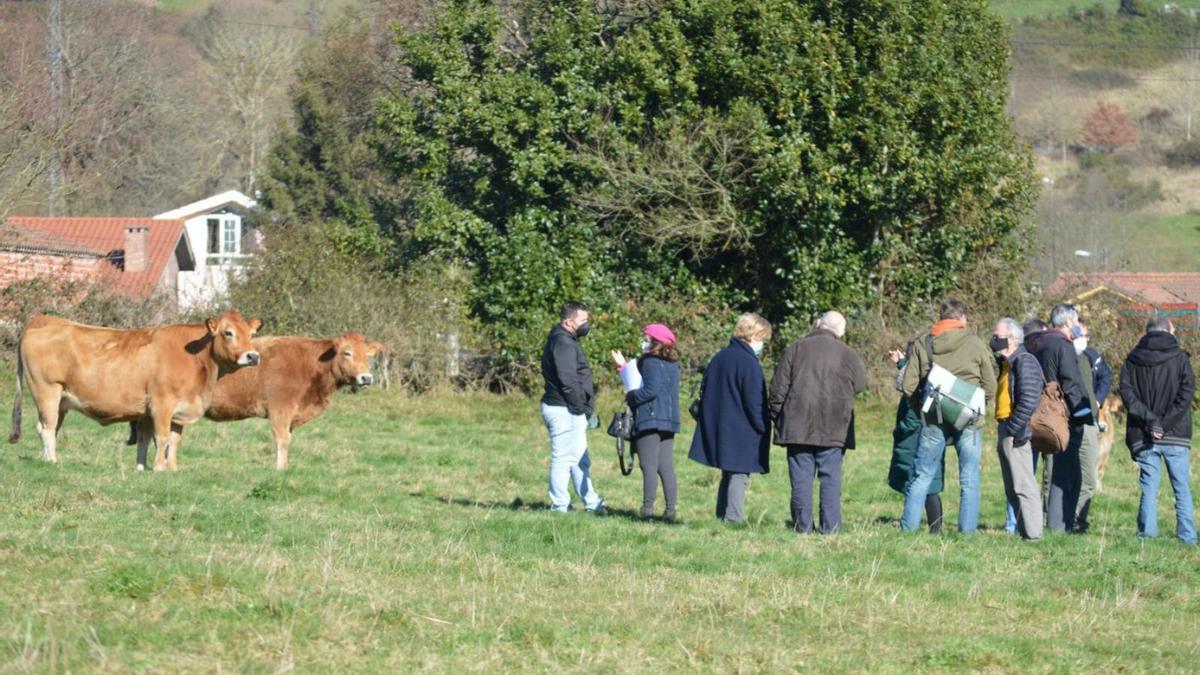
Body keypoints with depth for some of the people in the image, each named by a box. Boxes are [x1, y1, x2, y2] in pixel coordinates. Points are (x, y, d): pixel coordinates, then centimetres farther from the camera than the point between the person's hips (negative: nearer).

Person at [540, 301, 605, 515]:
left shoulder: (567, 342, 19)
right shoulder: (562, 343, -15)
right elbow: (567, 381, -22)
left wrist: (586, 409, 15)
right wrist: (582, 408, -17)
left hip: (572, 411, 11)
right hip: (564, 410, -11)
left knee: (580, 459, 15)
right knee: (563, 457, -6)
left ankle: (591, 503, 22)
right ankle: (560, 505, -2)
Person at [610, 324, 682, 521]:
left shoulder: (651, 362, -10)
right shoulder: (672, 365, 17)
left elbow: (651, 389, -21)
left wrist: (632, 397, -6)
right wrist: (625, 367, 29)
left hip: (650, 421, -9)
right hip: (669, 421, 9)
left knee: (649, 467, -9)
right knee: (666, 467, 7)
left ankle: (648, 508, -14)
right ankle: (671, 510, 4)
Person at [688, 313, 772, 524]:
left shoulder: (719, 358, 11)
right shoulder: (749, 363, -15)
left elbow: (706, 392, 18)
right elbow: (754, 403, -16)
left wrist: (709, 425, 23)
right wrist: (764, 429, -6)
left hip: (717, 431, 8)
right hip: (741, 433, -8)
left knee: (728, 475, 16)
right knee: (738, 475, -6)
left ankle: (722, 516, 17)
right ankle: (734, 519, -12)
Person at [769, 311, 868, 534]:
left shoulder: (796, 349, 2)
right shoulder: (847, 354, 1)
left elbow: (779, 387, 1)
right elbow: (860, 384, 10)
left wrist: (777, 417, 9)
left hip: (798, 427, 0)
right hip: (833, 430, 0)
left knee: (801, 477, 3)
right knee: (830, 478, 4)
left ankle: (802, 525, 2)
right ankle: (830, 526, 0)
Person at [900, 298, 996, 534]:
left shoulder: (922, 345, 4)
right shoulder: (975, 344, -1)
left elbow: (909, 385, 1)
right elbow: (990, 385, 1)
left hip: (934, 419, 2)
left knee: (921, 476, 9)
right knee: (969, 479, 4)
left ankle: (908, 528, 7)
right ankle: (967, 531, 2)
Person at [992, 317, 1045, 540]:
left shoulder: (1024, 362, -13)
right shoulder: (1007, 363, 18)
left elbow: (1029, 401, -22)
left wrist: (1013, 429, -21)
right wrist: (1004, 430, 15)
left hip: (1016, 434, -11)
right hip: (1006, 432, 11)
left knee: (1022, 486, -11)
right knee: (1013, 489, 12)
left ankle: (1032, 534, -12)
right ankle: (1023, 530, 16)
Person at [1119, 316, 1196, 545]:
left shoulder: (1132, 361, 6)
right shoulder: (1180, 359, 0)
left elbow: (1127, 395, -5)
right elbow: (1186, 394, -9)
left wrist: (1150, 420, -11)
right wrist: (1165, 424, -10)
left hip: (1144, 438, 1)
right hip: (1175, 436, -1)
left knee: (1149, 488, 4)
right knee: (1182, 488, 5)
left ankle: (1147, 533, -1)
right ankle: (1186, 536, 3)